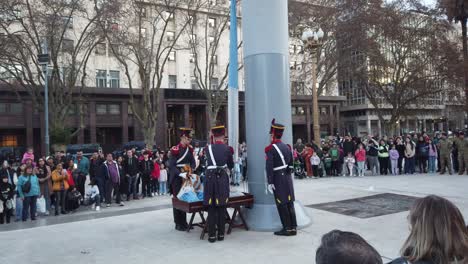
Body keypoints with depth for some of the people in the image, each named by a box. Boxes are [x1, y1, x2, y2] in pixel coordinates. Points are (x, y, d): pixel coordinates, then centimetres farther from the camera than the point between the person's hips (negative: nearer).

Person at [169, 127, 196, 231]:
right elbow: (171, 165, -17)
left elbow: (192, 162, 10)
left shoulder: (190, 149, 5)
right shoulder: (175, 149, -15)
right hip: (177, 178, -6)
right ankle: (178, 223, 11)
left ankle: (184, 222, 24)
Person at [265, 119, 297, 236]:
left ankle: (287, 228, 5)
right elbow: (291, 165, 14)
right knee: (290, 203, 10)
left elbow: (269, 167, -16)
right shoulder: (287, 147, 9)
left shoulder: (270, 149, -12)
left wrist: (270, 183, -13)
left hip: (278, 180, -7)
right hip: (288, 178, 7)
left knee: (282, 205, 0)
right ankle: (293, 227, 14)